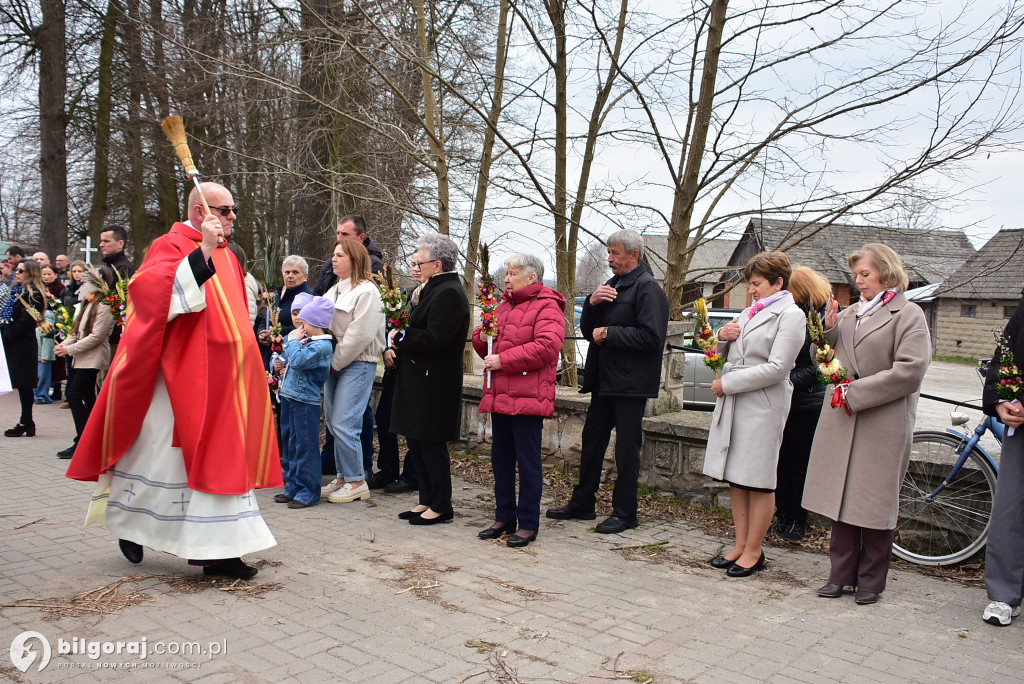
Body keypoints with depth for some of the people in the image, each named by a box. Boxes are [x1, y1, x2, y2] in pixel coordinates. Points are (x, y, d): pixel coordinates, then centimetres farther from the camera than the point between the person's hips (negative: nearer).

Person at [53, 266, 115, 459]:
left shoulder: (104, 306, -13)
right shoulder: (88, 304, 17)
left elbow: (96, 337, -19)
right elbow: (78, 331, 18)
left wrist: (69, 349, -17)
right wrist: (64, 344, 0)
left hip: (93, 358, -9)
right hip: (82, 357, 9)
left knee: (74, 395, -14)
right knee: (88, 397, 12)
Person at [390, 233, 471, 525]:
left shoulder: (448, 293, -17)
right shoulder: (430, 289, 15)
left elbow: (434, 339, -24)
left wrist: (401, 337, -12)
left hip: (433, 384, -10)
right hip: (418, 381, 10)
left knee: (431, 444, -1)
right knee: (415, 441, 15)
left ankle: (441, 506, 13)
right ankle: (427, 500, 27)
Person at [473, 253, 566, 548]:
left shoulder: (547, 307, -7)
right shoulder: (503, 306, 19)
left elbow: (547, 346, -22)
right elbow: (487, 346, 27)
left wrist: (502, 360, -19)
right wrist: (482, 337, 2)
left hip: (528, 399, -8)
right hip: (499, 396, 9)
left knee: (528, 462, 0)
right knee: (501, 460, 14)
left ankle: (528, 524, 10)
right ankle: (504, 517, 26)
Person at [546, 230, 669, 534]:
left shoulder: (648, 288, -10)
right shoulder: (612, 285, 17)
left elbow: (651, 336, -23)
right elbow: (588, 329, 14)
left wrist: (608, 334, -16)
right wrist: (592, 303, -4)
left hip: (630, 383, -9)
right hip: (604, 380, 9)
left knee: (627, 448, 1)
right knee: (592, 441, 15)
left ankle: (624, 513, 13)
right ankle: (582, 503, 27)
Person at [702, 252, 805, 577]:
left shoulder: (791, 315, -6)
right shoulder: (749, 312, 18)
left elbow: (777, 368, -16)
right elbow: (725, 355, 24)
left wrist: (728, 383, -14)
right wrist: (722, 337, 1)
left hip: (763, 405, -8)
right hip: (732, 403, 8)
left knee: (758, 481, 1)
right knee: (735, 477, 10)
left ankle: (753, 551, 11)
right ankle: (740, 544, 20)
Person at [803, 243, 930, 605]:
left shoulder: (908, 314, -3)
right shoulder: (848, 314, 13)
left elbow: (909, 371, -14)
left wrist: (856, 392, -15)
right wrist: (827, 330, -1)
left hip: (883, 425, -5)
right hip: (841, 421, 5)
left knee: (875, 504, 4)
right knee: (842, 499, 9)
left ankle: (871, 580, 19)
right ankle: (841, 574, 20)